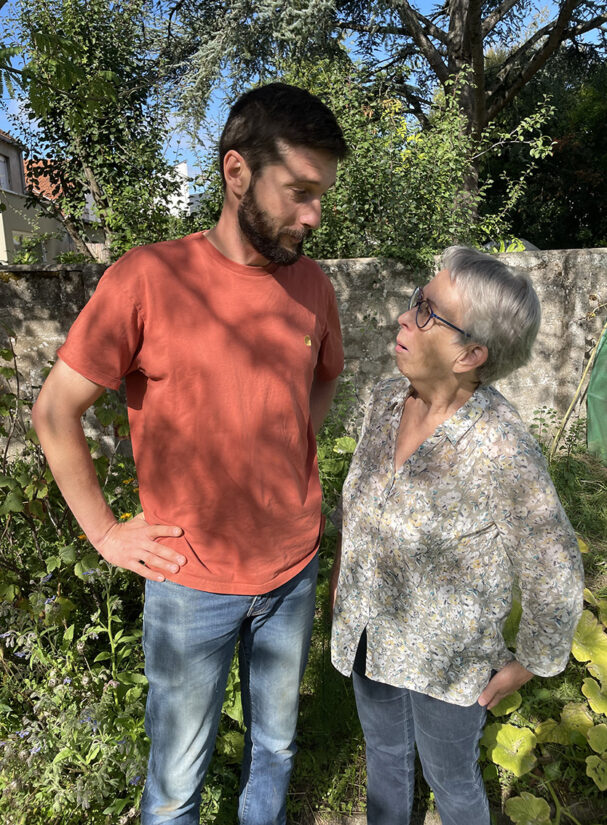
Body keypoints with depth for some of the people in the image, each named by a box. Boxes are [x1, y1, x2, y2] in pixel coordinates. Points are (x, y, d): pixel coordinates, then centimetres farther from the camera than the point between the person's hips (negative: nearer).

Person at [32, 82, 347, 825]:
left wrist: (285, 453, 3)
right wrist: (106, 533, -8)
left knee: (275, 749, 26)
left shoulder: (311, 284, -2)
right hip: (192, 582, -3)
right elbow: (55, 410, -9)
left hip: (295, 570, 4)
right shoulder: (149, 277, -16)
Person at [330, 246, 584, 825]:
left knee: (450, 777, 24)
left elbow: (553, 577, -17)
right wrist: (343, 562, 14)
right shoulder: (387, 398, -12)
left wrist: (527, 666, -5)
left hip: (444, 658, -5)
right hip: (369, 629, 6)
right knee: (384, 754, 30)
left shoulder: (504, 454, -31)